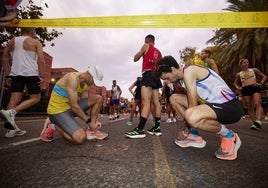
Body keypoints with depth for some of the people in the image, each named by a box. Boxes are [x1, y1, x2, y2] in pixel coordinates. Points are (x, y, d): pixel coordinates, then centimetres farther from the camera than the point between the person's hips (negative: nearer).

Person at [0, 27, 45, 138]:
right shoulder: (36, 43, 4)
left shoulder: (12, 41, 18)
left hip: (16, 73, 5)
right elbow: (41, 61, -7)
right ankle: (11, 112, -17)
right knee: (35, 98, 3)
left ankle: (11, 128, 1)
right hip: (31, 73, -5)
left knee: (14, 99, 3)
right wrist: (42, 76, -6)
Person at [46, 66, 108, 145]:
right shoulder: (73, 78, -23)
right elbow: (74, 105, -26)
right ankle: (55, 126, 2)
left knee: (99, 98, -2)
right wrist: (89, 121, -18)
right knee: (81, 139, -25)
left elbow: (85, 102, 6)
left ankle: (91, 130, 0)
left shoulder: (85, 84, 4)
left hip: (70, 108, 8)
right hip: (57, 111, -8)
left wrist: (93, 121, -3)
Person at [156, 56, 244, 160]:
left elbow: (193, 105, -19)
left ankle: (228, 136, -8)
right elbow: (192, 104, 15)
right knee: (174, 98, 7)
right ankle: (195, 136, 10)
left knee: (191, 116, -39)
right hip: (214, 103, 9)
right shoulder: (182, 76, 10)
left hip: (231, 106, -9)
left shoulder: (189, 71, -18)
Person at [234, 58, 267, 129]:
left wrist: (260, 83, 2)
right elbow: (235, 83, 30)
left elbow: (264, 76, 20)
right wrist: (238, 87, 10)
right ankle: (254, 123, 4)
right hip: (245, 90, 2)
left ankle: (258, 121, -32)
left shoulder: (254, 70, 16)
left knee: (257, 104, -21)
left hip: (255, 88, -1)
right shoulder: (238, 74, 17)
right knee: (249, 107, 1)